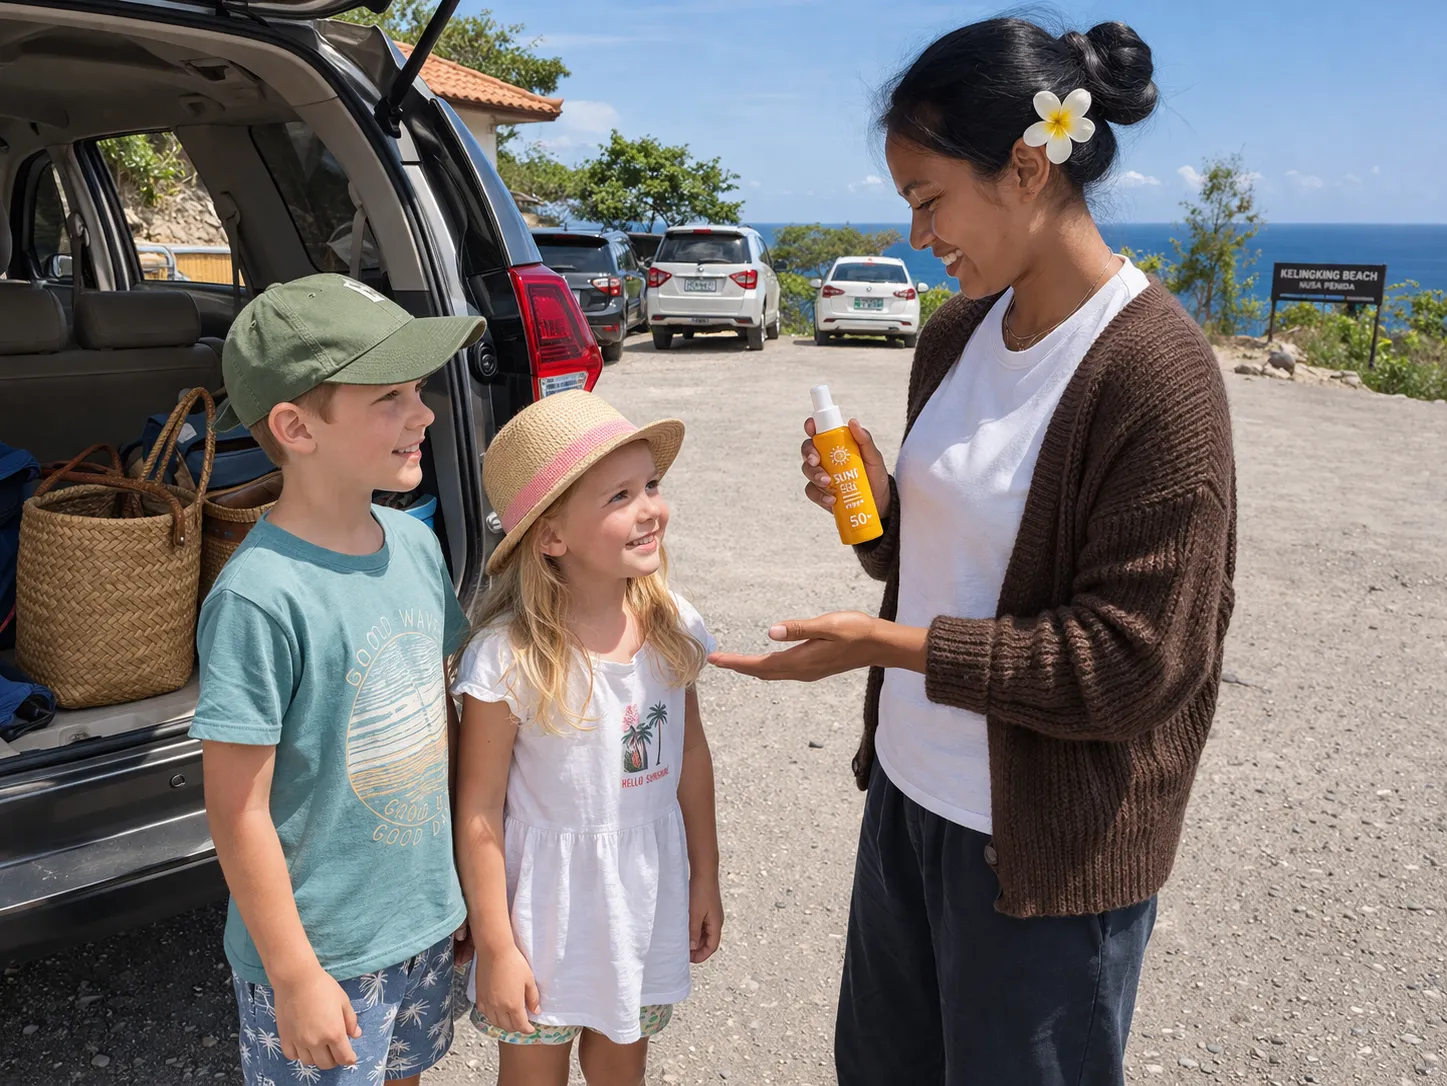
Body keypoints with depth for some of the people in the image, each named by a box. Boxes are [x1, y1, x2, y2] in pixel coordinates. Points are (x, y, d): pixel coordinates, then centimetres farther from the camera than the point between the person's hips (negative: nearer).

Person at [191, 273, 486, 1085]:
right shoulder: (260, 596, -26)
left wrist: (467, 875, 11)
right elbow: (239, 812, -19)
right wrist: (293, 977, -13)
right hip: (322, 950, -6)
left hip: (427, 917, 6)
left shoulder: (416, 543, -6)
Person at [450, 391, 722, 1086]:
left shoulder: (671, 624, -9)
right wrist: (495, 950, -10)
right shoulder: (508, 657, -24)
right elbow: (479, 814, -16)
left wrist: (704, 877, 10)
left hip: (649, 884, 4)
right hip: (552, 894, -4)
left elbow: (691, 754, 3)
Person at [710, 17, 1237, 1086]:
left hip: (1048, 844, -7)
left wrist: (891, 645, -23)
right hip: (909, 789, 7)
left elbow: (1137, 660, -21)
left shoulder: (1157, 372, -20)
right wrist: (873, 505, -8)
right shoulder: (957, 335, 3)